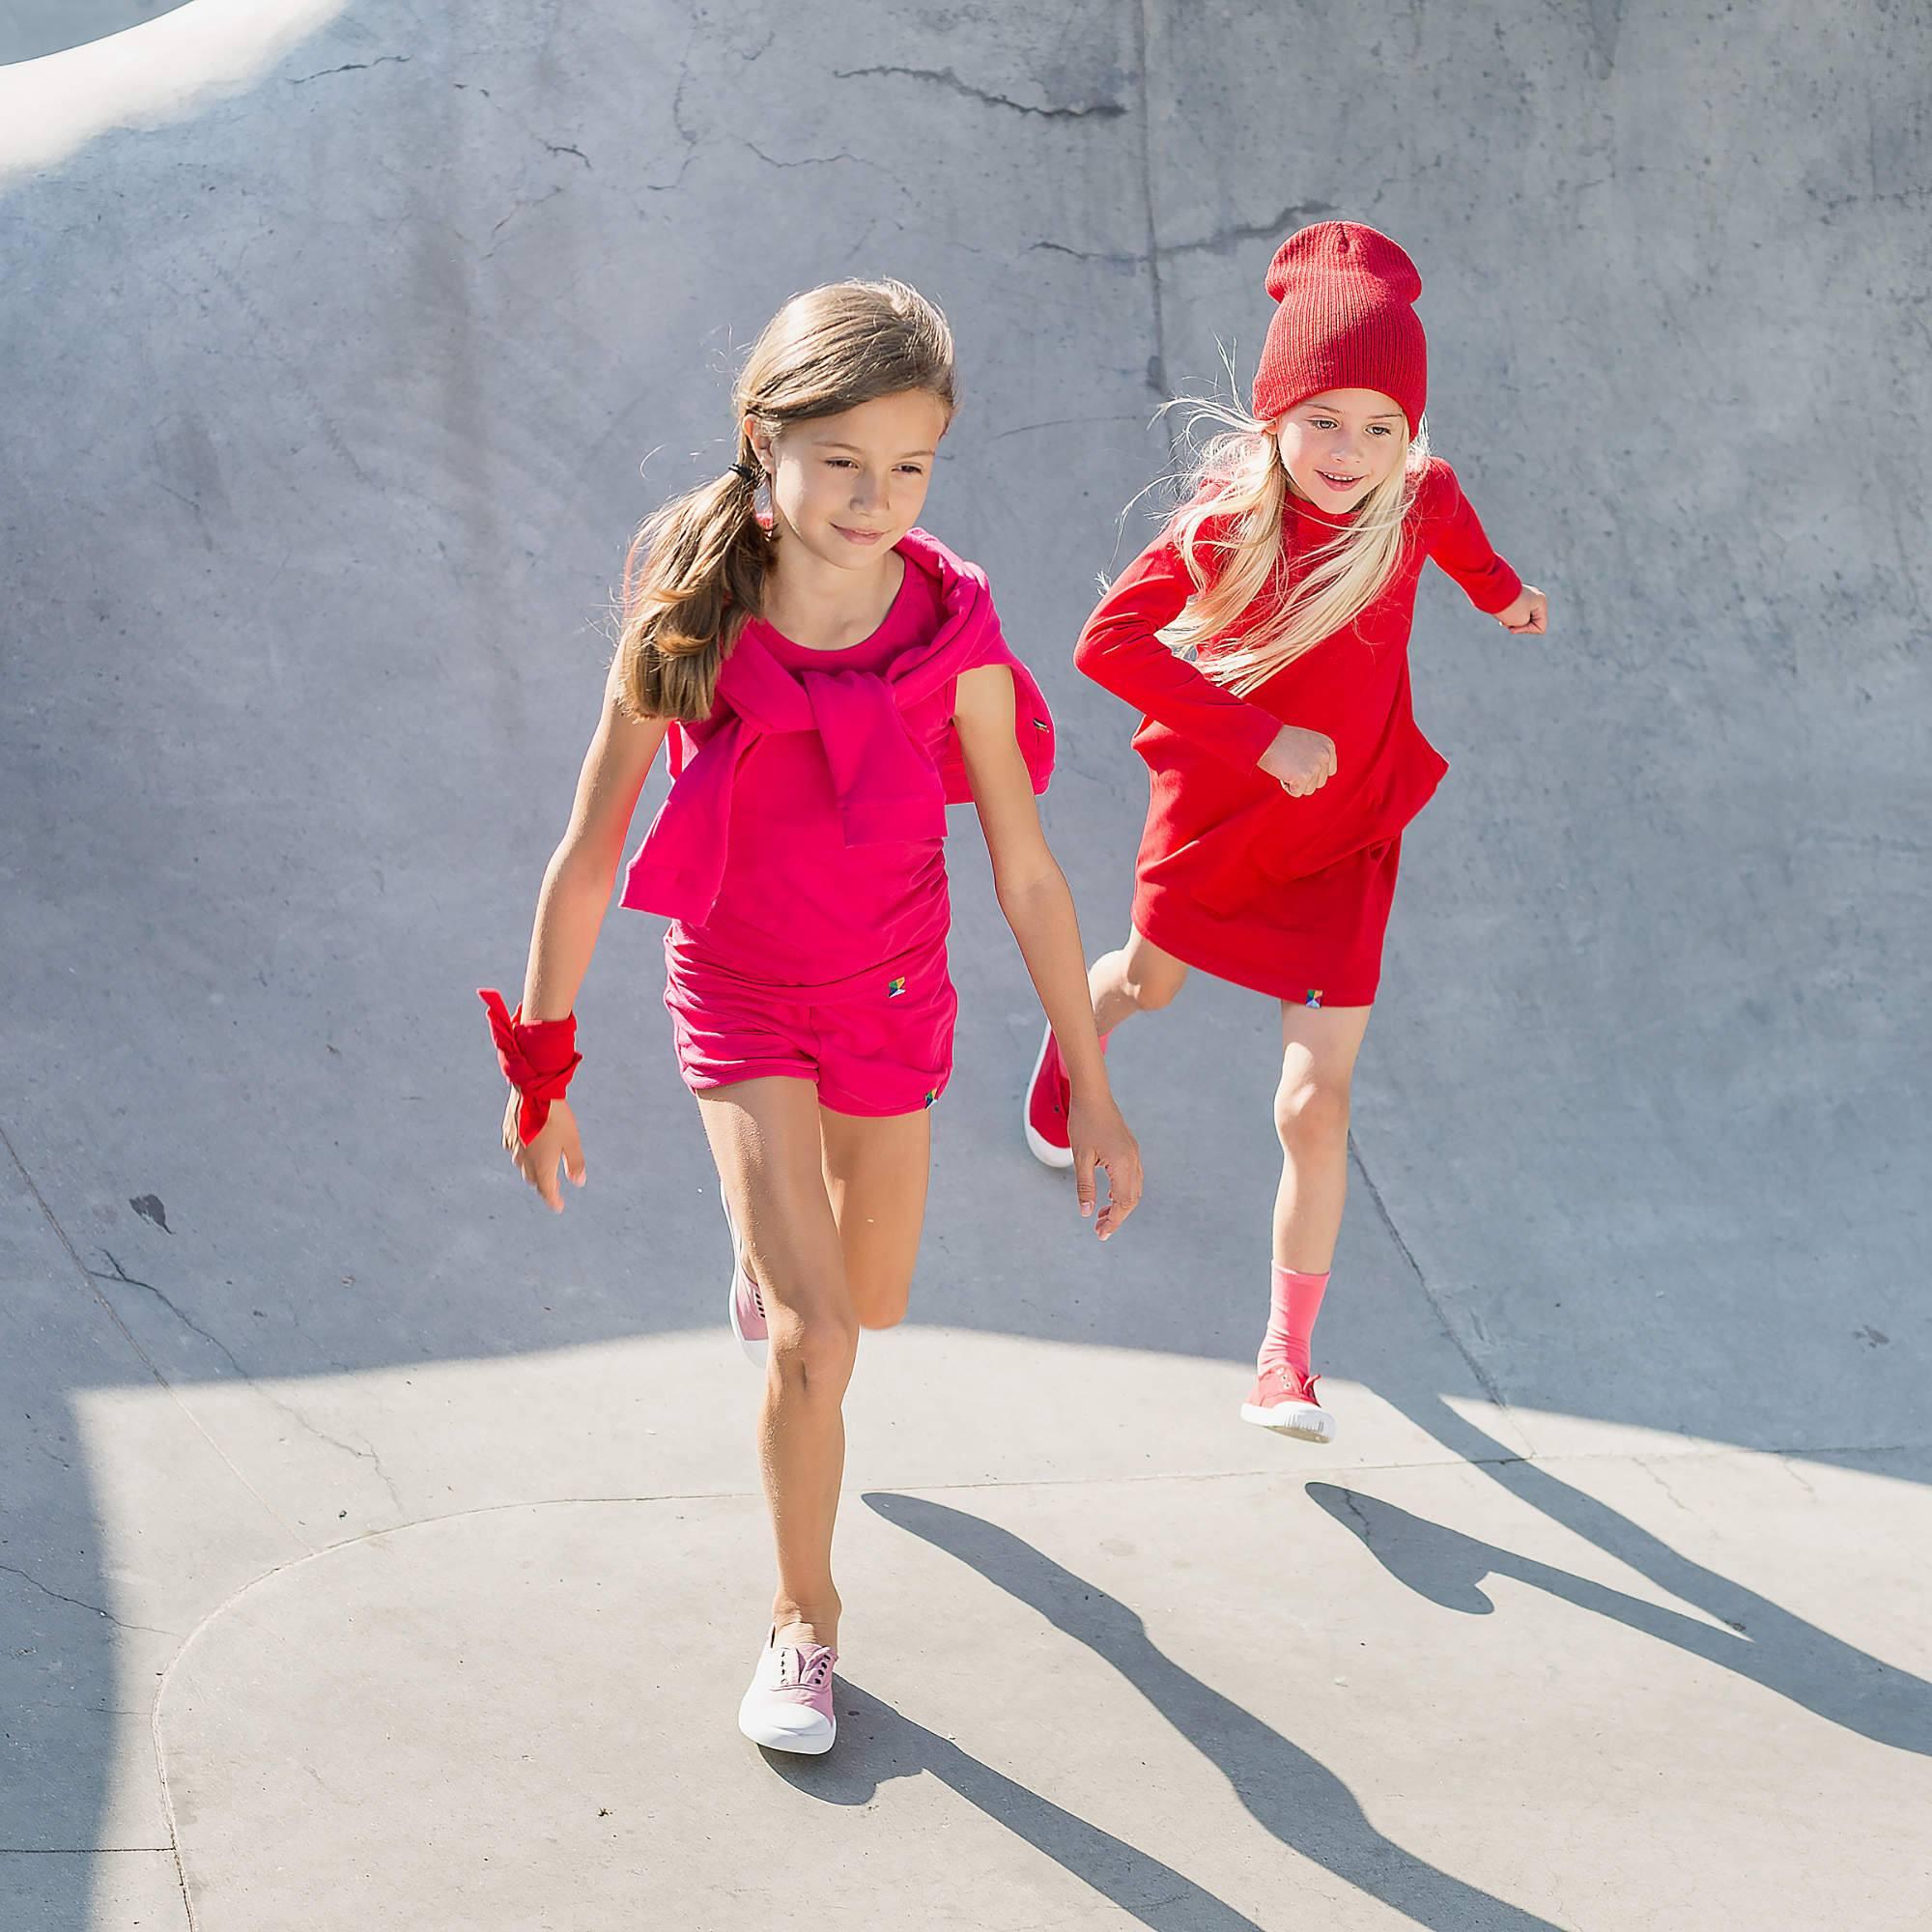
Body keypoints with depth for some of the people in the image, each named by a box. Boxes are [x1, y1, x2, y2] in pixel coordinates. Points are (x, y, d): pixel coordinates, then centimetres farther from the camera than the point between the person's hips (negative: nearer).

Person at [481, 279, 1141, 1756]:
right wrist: (542, 1075, -6)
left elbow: (1027, 876, -12)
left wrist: (1094, 1098, -7)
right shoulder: (683, 634, -23)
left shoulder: (954, 639, -21)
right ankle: (805, 1621, 13)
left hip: (892, 1003, 2)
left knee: (874, 1303, 22)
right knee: (814, 1343, -11)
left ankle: (768, 1230, 59)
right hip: (736, 1007, -2)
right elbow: (587, 859, -12)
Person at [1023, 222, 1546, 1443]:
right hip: (1218, 809, 0)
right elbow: (1110, 640, -27)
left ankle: (1287, 1356, 3)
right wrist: (1261, 738, -30)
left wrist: (1498, 591, 27)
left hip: (1340, 837, 0)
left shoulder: (1416, 502, -17)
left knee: (1318, 1104, -8)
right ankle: (1074, 1037, 68)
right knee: (1154, 980, 30)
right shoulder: (1227, 515, -23)